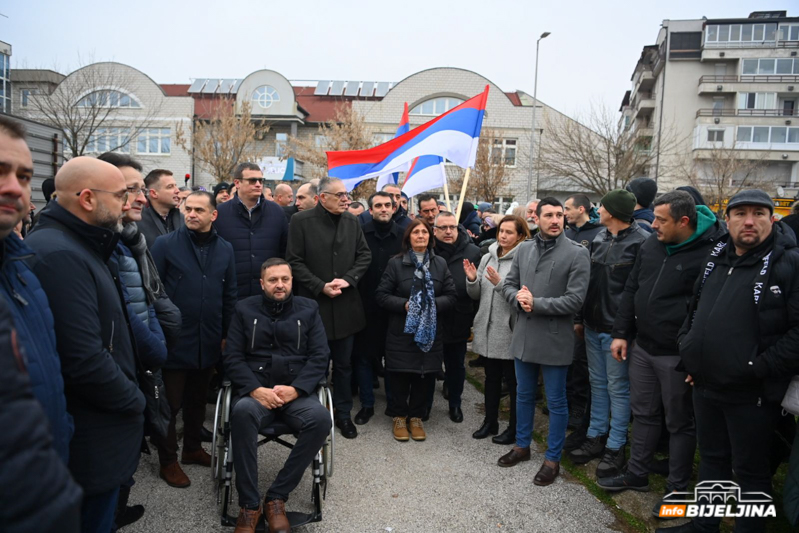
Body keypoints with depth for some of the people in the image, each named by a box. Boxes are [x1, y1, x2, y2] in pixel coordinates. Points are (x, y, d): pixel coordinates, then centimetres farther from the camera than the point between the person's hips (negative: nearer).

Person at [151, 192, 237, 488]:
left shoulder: (225, 249, 4)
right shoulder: (166, 245, -7)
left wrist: (226, 334, 9)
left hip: (209, 342, 4)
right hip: (174, 340, -4)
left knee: (198, 399, 19)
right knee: (170, 403, 8)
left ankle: (193, 447, 37)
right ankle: (168, 460, 24)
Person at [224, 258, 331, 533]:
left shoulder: (308, 309, 8)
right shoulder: (244, 309, 8)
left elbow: (320, 357, 2)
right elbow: (232, 358, 1)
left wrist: (295, 389, -13)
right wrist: (256, 390, -15)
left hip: (297, 392, 1)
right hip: (256, 391, 0)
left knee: (321, 418, -31)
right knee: (242, 412, -35)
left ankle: (276, 498, -16)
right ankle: (249, 505, -22)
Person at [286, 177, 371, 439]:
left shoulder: (352, 221, 4)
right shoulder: (301, 221, -7)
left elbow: (364, 255, 8)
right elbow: (295, 261, -8)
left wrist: (348, 279, -8)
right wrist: (321, 286, -15)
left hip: (345, 305, 3)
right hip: (313, 303, -3)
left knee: (344, 363, 13)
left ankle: (343, 413, 28)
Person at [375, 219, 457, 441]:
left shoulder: (440, 263, 6)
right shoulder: (395, 263, -2)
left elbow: (451, 296, 4)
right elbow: (381, 295, -4)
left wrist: (434, 304, -14)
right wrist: (404, 304, -17)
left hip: (430, 330, 2)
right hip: (402, 330, -2)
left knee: (425, 375, 7)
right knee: (400, 375, 4)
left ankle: (416, 417, 24)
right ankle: (399, 416, 23)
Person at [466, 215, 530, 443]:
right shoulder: (488, 257, 8)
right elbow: (476, 295, 10)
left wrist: (500, 284, -27)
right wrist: (472, 280, -9)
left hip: (510, 330, -6)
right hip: (488, 328, 6)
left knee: (513, 381, 8)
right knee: (491, 377, 19)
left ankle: (515, 428, 23)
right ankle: (490, 421, 34)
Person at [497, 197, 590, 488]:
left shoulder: (576, 253, -11)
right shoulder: (524, 249, 5)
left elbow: (574, 299, -16)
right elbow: (509, 283, 9)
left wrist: (536, 303, -19)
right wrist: (518, 298, -13)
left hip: (554, 339, -5)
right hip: (523, 336, 5)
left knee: (556, 402, 9)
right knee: (523, 395, 20)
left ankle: (553, 458, 25)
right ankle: (522, 445, 39)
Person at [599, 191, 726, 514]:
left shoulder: (710, 253, -18)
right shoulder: (651, 245, 4)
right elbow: (631, 291, 11)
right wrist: (621, 333, 9)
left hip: (677, 355, -7)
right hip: (642, 347, 7)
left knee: (680, 423, 11)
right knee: (643, 413, 19)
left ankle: (677, 488, 28)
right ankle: (637, 474, 35)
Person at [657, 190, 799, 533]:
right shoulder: (716, 258, 9)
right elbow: (694, 310, 20)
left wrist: (759, 367, -20)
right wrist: (687, 349, 10)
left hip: (752, 394, -6)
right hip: (705, 385, 7)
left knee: (750, 469, 10)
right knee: (711, 457, 21)